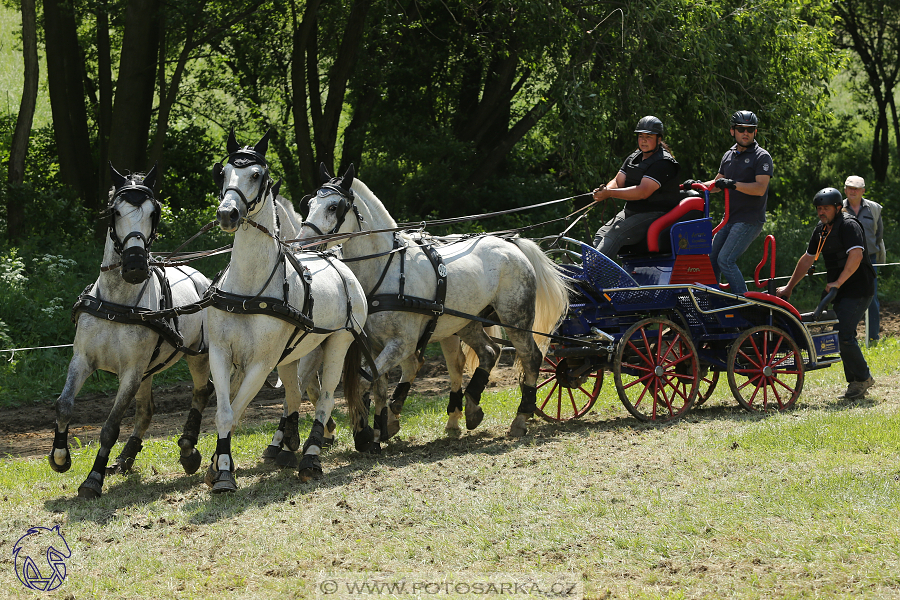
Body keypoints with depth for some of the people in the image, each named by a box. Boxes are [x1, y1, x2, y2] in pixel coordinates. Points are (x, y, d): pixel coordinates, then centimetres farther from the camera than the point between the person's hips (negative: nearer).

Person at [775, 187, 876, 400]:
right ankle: (855, 381, 15)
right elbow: (807, 259, 22)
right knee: (843, 335, 8)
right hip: (840, 291, 9)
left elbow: (856, 255, -26)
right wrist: (789, 287, 23)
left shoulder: (848, 225, -13)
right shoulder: (821, 230, 15)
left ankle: (862, 378, -4)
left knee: (844, 335, -16)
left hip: (857, 289, -9)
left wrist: (838, 282, -25)